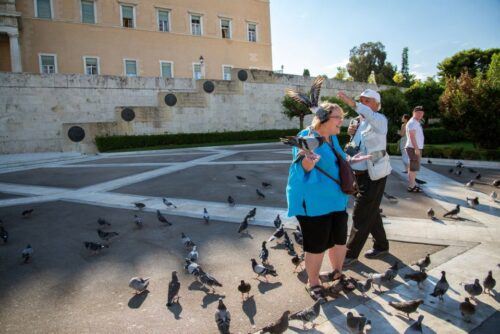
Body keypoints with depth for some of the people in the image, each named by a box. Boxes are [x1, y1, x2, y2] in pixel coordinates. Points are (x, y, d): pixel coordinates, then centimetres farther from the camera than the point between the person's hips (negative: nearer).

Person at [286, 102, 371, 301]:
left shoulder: (333, 137, 9)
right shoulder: (306, 136, -17)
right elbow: (301, 169, -24)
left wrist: (350, 161, 14)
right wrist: (306, 164, -44)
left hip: (336, 199, 8)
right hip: (314, 201, -8)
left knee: (339, 239, 17)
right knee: (316, 245, 2)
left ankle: (337, 273, 41)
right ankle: (313, 283, 24)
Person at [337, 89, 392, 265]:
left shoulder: (380, 119, -12)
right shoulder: (361, 121, 12)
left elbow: (369, 115, -38)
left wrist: (351, 103, -52)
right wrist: (352, 134, -3)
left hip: (373, 174, -8)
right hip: (360, 173, 9)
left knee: (361, 215, -4)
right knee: (371, 211, 19)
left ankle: (351, 254, 7)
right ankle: (381, 245, 36)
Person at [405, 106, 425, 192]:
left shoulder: (417, 123, 19)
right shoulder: (412, 123, -13)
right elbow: (412, 136, -22)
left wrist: (418, 148, 21)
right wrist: (416, 148, -27)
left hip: (417, 148, 10)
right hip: (413, 148, -10)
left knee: (414, 167, 15)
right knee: (413, 167, -10)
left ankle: (413, 184, 23)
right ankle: (411, 186, -10)